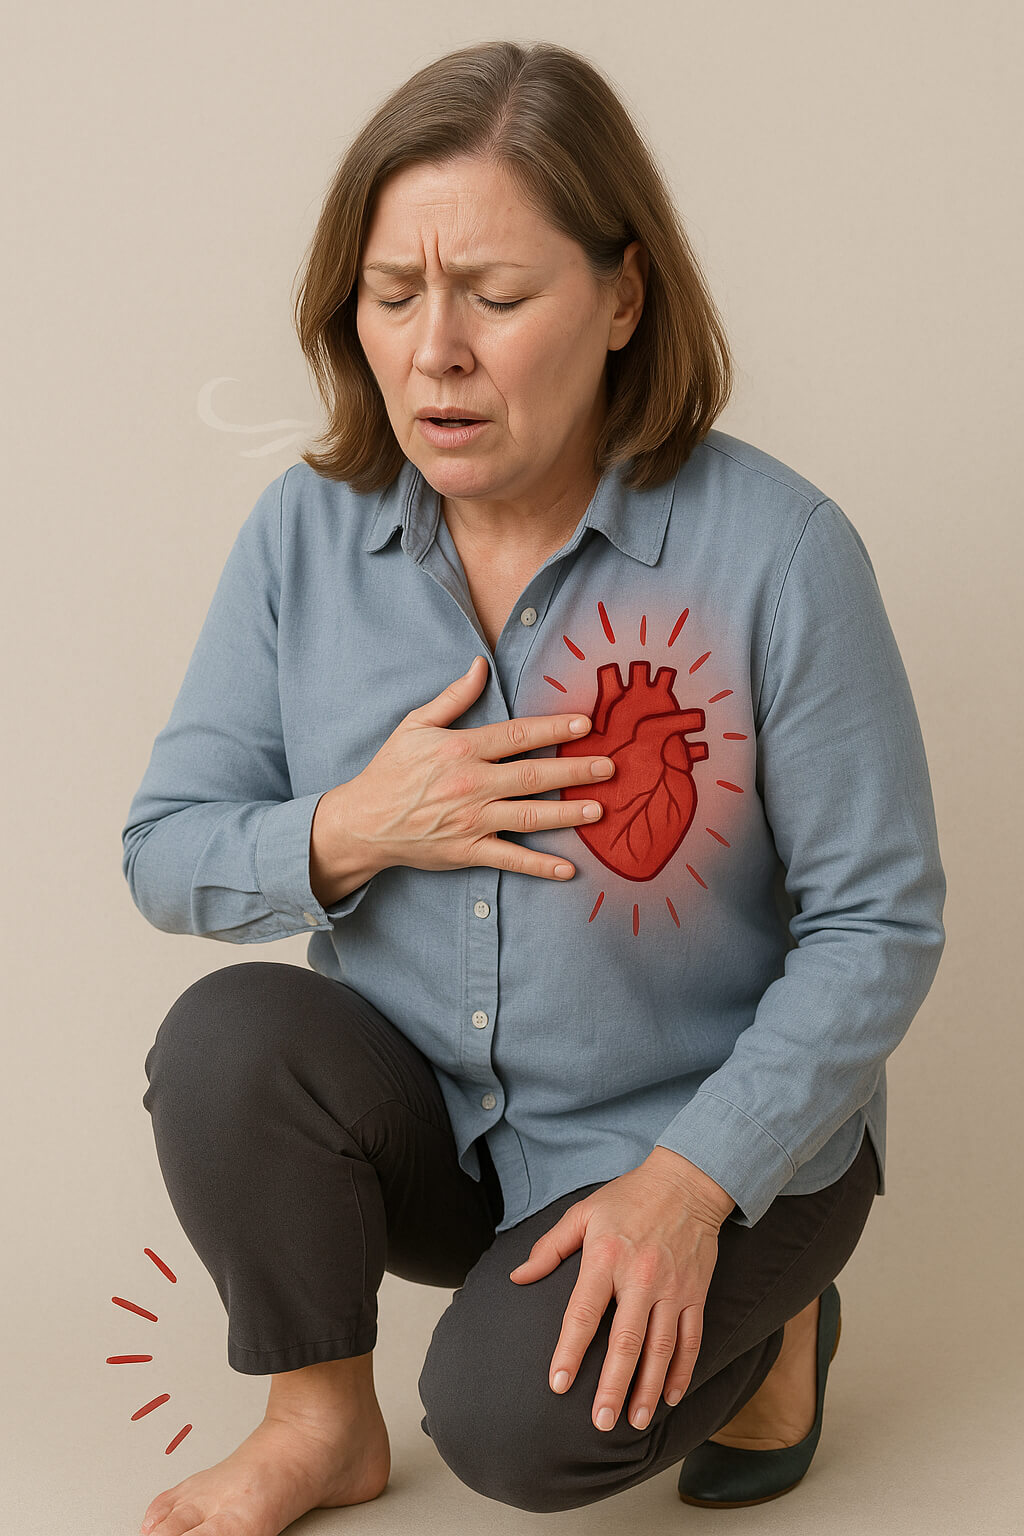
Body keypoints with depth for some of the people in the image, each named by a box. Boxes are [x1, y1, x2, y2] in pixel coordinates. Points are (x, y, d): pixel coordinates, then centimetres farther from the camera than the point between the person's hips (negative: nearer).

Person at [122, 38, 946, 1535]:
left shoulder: (776, 550, -19)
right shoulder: (304, 534, -8)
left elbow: (878, 924, -14)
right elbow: (163, 851, -1)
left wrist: (692, 1182, -22)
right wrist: (350, 830, -22)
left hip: (713, 1137, -3)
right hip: (425, 1126, 4)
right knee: (226, 1035, -25)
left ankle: (762, 1323, 9)